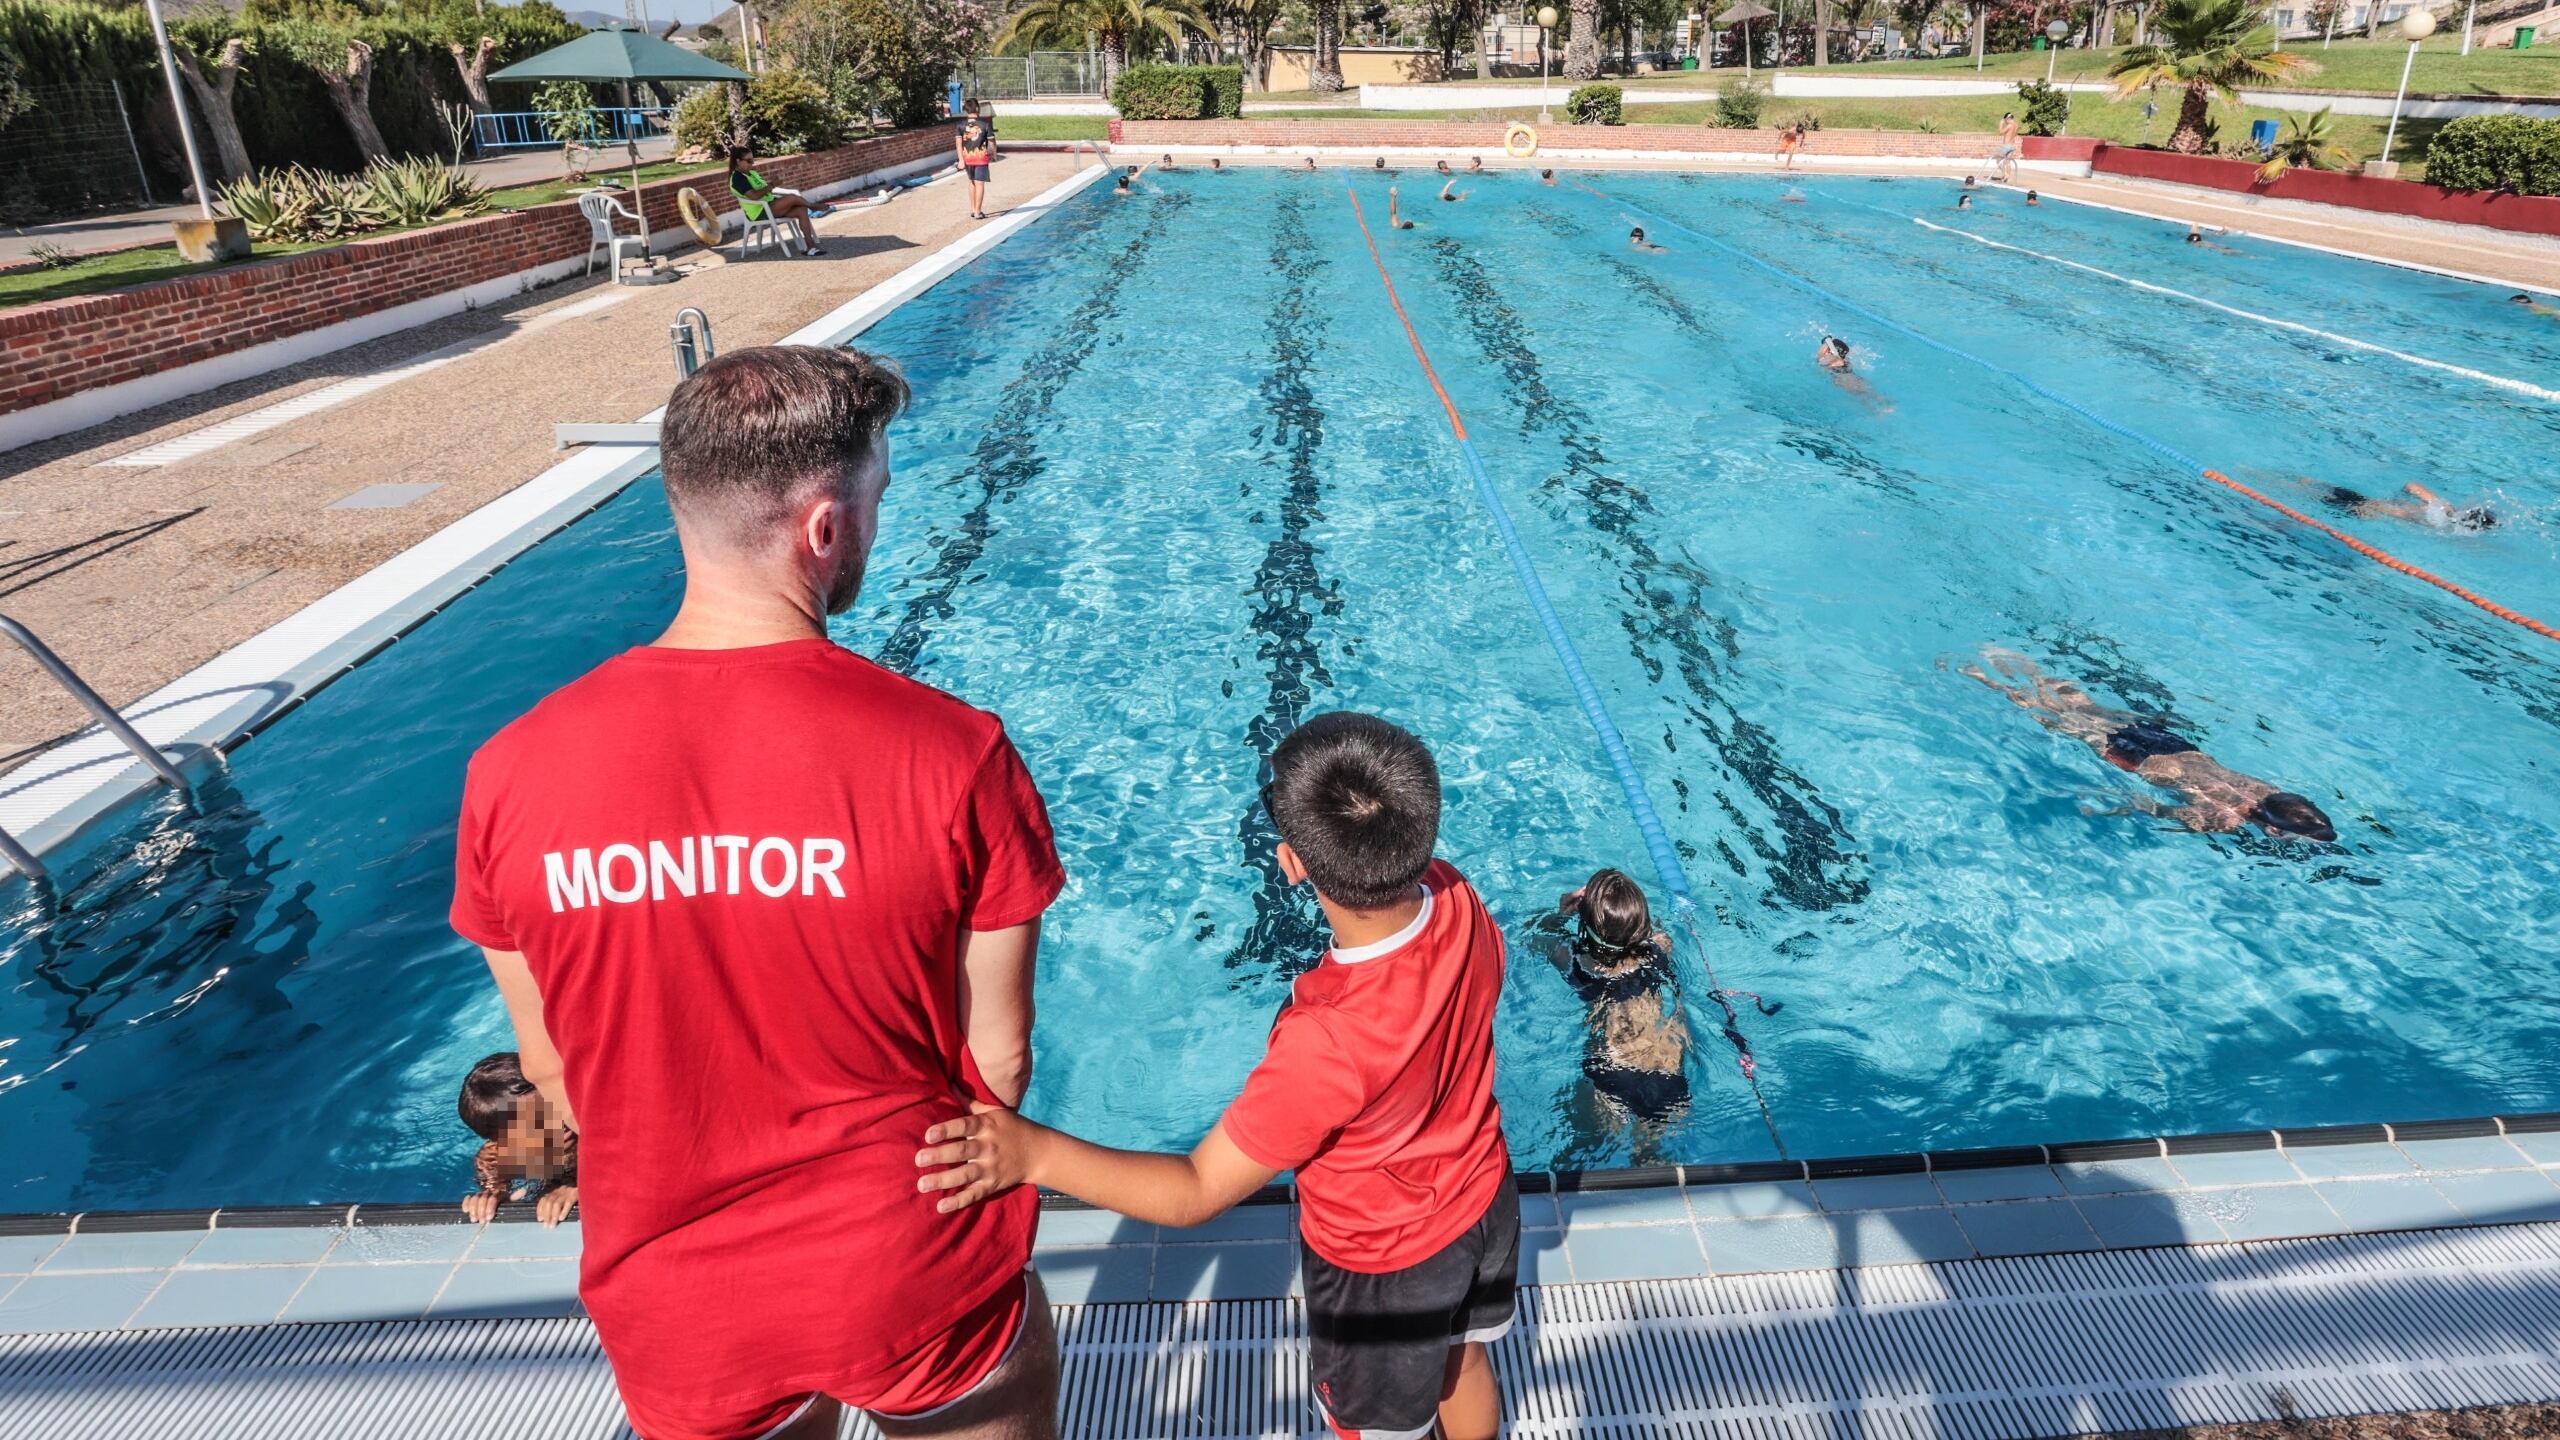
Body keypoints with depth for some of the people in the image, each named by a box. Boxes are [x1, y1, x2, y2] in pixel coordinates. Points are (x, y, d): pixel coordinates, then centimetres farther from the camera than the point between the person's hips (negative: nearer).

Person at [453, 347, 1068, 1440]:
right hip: (919, 1292, -2)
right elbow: (999, 1060, -13)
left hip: (676, 1314, 3)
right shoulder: (954, 756, -23)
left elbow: (550, 1070, -1)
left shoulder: (510, 773, -13)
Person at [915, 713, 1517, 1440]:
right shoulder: (1455, 894, -26)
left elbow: (1196, 1193, -35)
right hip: (1483, 1199, 6)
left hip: (1387, 1262, -6)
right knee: (1461, 1360, 35)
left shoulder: (1327, 1042, -45)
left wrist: (1034, 1151, -42)